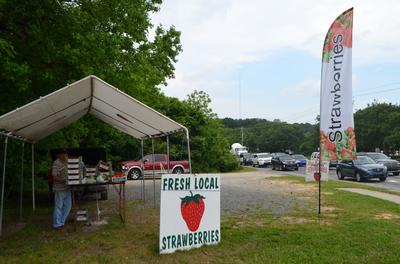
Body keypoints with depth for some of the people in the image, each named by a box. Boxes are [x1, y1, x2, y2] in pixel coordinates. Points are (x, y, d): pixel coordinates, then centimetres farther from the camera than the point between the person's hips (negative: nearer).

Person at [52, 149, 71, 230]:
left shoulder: (65, 162, 12)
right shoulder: (56, 164, -15)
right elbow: (54, 177, -19)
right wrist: (63, 180, -28)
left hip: (66, 188, 9)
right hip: (59, 189, -9)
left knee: (68, 205, 13)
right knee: (58, 206, 1)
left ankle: (61, 222, 24)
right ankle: (57, 224, 11)